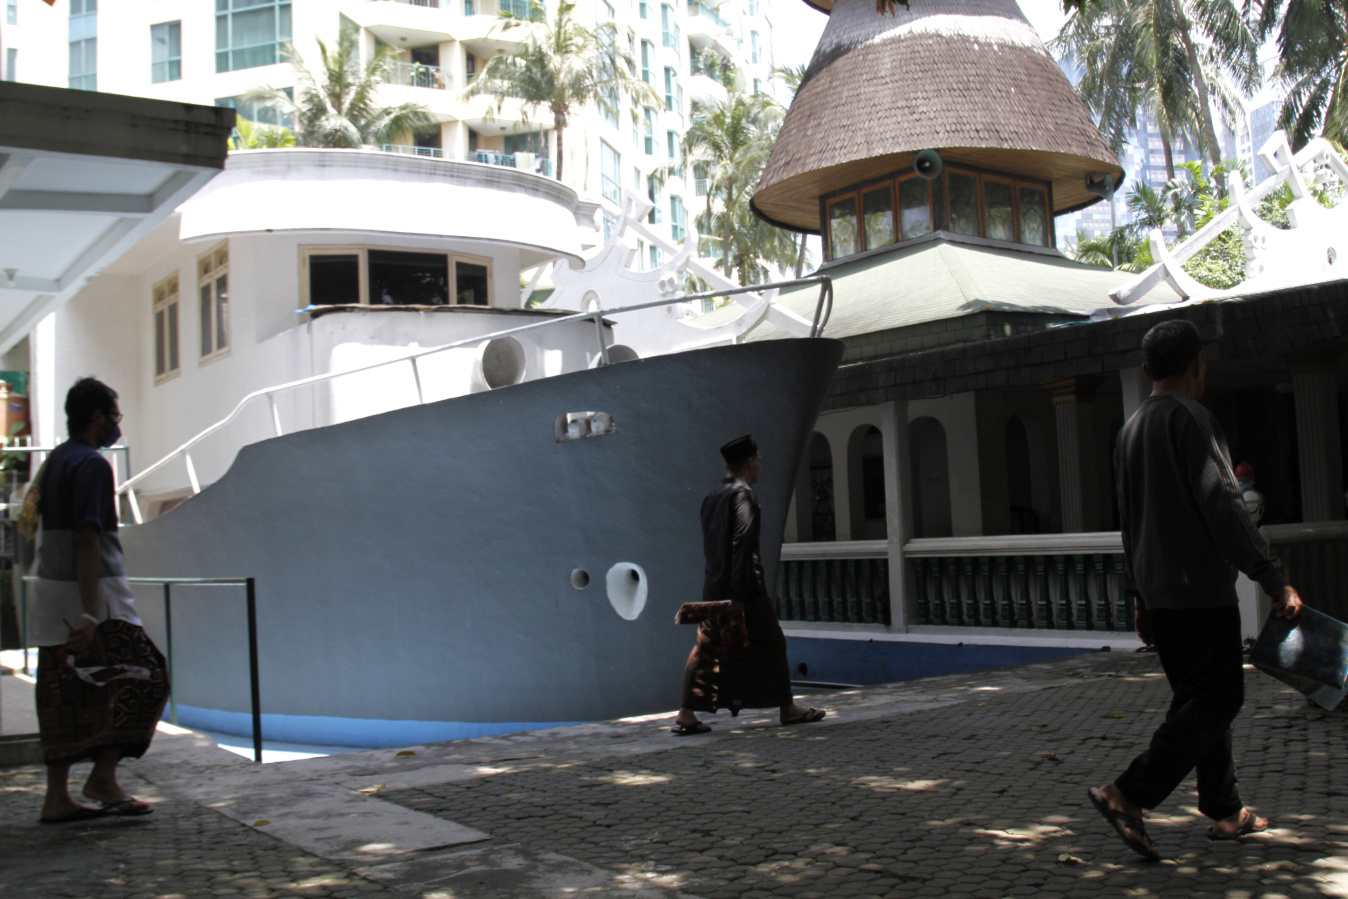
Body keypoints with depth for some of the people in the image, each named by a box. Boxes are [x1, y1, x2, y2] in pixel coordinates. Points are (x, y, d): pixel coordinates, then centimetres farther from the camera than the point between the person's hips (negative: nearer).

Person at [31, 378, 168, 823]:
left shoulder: (56, 460, 16)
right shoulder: (91, 464, -13)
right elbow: (86, 540, -20)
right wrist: (89, 615, -23)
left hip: (53, 588, 9)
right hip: (93, 591, -9)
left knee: (64, 697, 9)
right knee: (141, 677, -2)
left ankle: (57, 797, 11)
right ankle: (103, 778, -2)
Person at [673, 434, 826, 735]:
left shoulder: (711, 497, 14)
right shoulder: (743, 495, -11)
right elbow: (742, 544, -19)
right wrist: (738, 594, -21)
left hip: (713, 589, 8)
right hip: (745, 587, -7)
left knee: (706, 648, 7)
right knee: (771, 644, 6)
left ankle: (686, 714, 1)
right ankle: (787, 708, 16)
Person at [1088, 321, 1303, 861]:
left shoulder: (1131, 429, 15)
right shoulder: (1190, 419, -11)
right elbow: (1223, 507, -18)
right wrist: (1274, 582, -18)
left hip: (1158, 593, 9)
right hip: (1201, 591, -9)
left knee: (1200, 699, 15)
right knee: (1216, 700, -5)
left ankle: (1225, 811, 20)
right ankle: (1127, 795, -13)